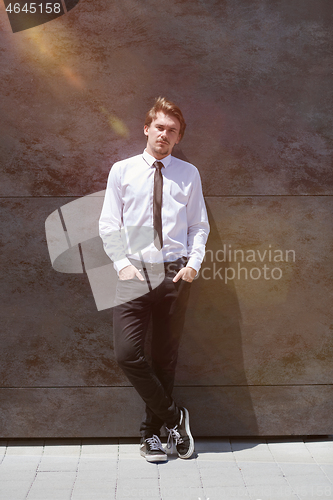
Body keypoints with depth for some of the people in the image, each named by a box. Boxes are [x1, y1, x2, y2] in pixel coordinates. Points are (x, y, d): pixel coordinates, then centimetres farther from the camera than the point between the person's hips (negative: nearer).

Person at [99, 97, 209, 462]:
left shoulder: (189, 174, 9)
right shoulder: (122, 171, 7)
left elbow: (200, 226, 11)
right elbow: (108, 225, 6)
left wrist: (194, 263, -5)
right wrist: (122, 264, -7)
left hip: (175, 273, 1)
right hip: (135, 271, 0)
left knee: (166, 357, 8)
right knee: (127, 352, -12)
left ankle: (152, 432, 25)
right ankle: (173, 417, 9)